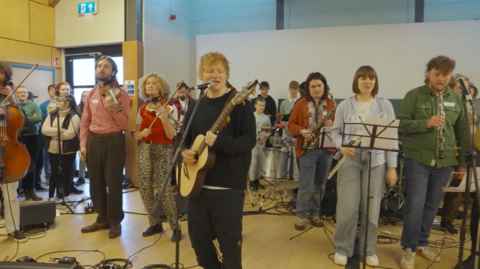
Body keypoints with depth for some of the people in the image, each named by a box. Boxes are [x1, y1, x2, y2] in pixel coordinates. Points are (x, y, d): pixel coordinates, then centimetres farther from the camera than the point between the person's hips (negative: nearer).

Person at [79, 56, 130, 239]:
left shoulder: (120, 93, -5)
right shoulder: (91, 94, 9)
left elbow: (124, 124, -11)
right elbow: (85, 122, 10)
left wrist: (113, 107, -25)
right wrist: (83, 144, 3)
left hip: (114, 141, -5)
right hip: (93, 141, 5)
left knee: (113, 183, 1)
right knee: (95, 182, 12)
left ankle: (115, 221, 16)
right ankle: (102, 219, 27)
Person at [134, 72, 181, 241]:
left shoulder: (170, 107, -4)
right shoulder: (142, 109, 10)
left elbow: (171, 135, -11)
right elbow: (136, 135, 10)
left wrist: (164, 118, -26)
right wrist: (142, 133, -12)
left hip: (163, 151, -5)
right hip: (144, 150, 5)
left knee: (164, 190, -11)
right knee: (145, 188, 4)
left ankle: (176, 227, 4)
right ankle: (155, 224, 21)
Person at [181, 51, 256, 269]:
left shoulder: (239, 104, -7)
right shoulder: (195, 107, 10)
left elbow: (249, 140, -14)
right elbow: (184, 138, 17)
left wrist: (220, 142, -28)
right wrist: (184, 152, -4)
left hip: (229, 186, -5)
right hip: (198, 184, 6)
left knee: (229, 242, 6)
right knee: (199, 239, 16)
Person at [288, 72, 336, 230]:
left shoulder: (331, 104, 7)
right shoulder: (301, 104, 1)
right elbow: (291, 124, 1)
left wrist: (332, 125, -13)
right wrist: (302, 131, -17)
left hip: (327, 149, 3)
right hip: (308, 149, -3)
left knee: (320, 184, 11)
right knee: (306, 185, -3)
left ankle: (314, 212, 25)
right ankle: (301, 215, 12)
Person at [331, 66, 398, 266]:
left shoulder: (385, 105, 4)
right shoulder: (344, 105, 2)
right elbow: (335, 131, 6)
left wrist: (392, 167, -1)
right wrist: (341, 145, -16)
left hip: (376, 162, 1)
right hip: (350, 161, -1)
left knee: (371, 209, 7)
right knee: (347, 208, 0)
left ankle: (368, 250, 25)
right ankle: (343, 249, 18)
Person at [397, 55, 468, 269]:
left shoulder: (456, 99, 8)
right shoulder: (414, 95, -4)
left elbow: (463, 132, 11)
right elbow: (401, 123, -9)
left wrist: (463, 161, 8)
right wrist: (425, 123, -23)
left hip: (445, 161, 4)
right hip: (418, 159, -4)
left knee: (432, 205, 13)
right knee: (415, 205, -2)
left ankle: (422, 243, 30)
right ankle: (409, 248, 12)